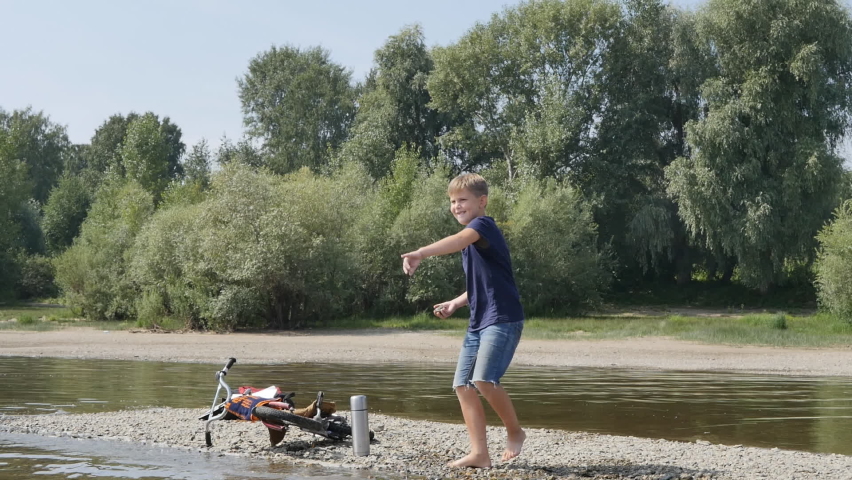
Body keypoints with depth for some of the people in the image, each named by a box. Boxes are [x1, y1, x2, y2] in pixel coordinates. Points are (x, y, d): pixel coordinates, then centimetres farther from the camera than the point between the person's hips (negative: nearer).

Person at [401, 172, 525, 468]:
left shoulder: (483, 225, -11)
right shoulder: (472, 239, 19)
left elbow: (457, 241, -35)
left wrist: (421, 253, -51)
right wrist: (456, 303, 13)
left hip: (503, 320, -10)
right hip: (478, 323, 10)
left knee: (484, 380, -22)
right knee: (462, 385, 1)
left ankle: (514, 432, 1)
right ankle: (479, 454, 4)